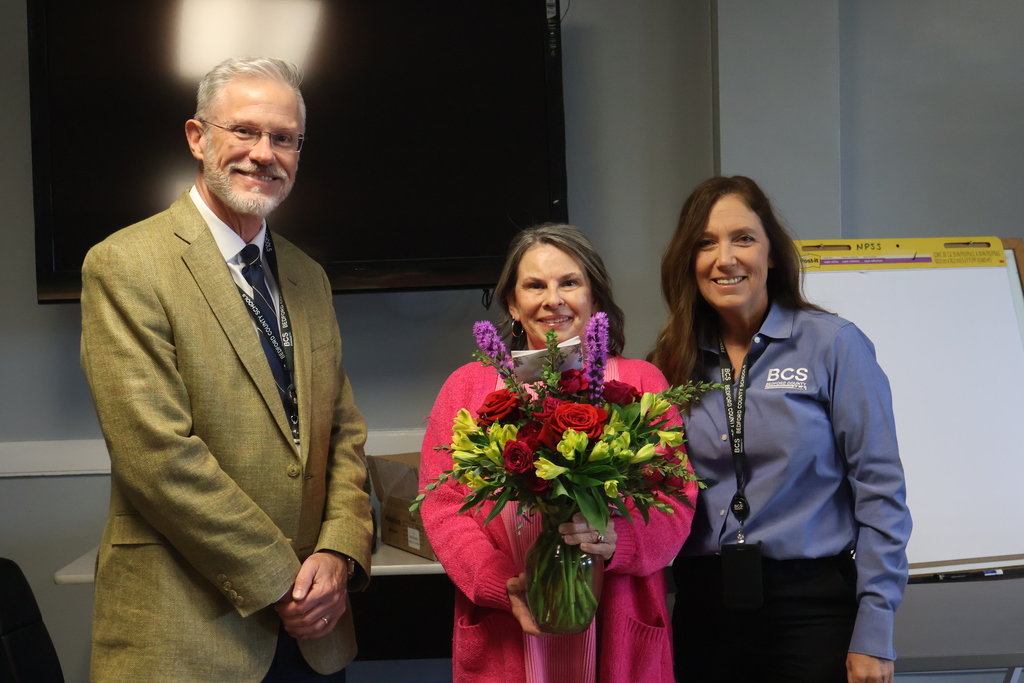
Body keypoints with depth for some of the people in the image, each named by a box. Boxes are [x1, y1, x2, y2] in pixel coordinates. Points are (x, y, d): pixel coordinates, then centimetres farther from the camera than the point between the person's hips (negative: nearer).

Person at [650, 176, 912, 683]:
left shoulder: (833, 345, -5)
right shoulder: (675, 362, 6)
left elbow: (879, 492, -7)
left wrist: (873, 635, -10)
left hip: (812, 606, -3)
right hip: (703, 611, 3)